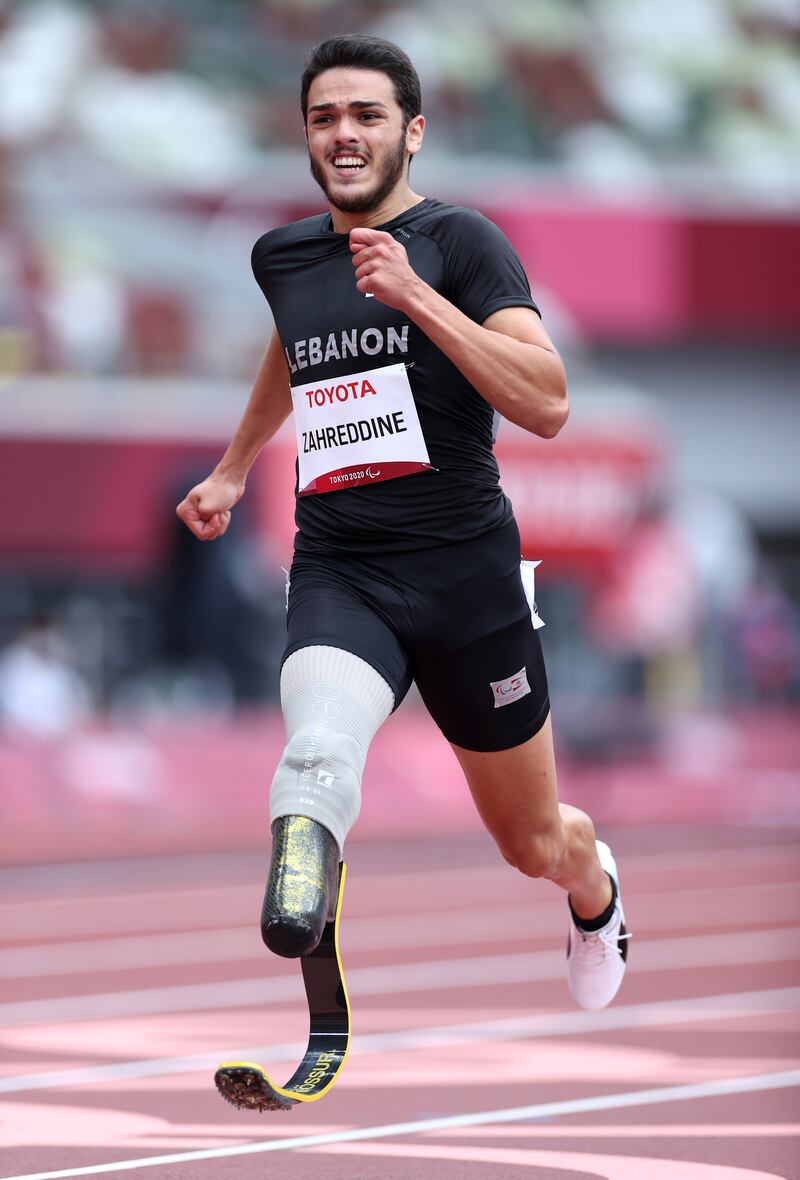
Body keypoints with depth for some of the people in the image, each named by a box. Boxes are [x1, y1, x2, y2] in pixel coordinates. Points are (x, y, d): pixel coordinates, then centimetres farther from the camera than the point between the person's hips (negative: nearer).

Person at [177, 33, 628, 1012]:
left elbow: (546, 406, -20)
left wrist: (416, 296, -26)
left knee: (535, 844, 17)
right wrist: (233, 471, 44)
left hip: (466, 571, -2)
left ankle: (595, 895, 51)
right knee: (318, 754, -34)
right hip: (337, 574, 2)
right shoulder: (282, 257, 9)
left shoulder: (460, 241, -7)